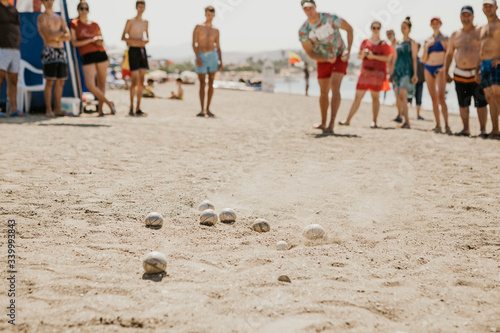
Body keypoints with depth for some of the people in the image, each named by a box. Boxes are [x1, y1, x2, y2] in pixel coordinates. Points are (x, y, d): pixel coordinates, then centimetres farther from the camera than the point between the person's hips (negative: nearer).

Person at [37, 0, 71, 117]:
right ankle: (48, 110, -8)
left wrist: (56, 36, -8)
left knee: (60, 82, 4)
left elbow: (68, 37, 8)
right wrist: (62, 33, -1)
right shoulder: (42, 17, 1)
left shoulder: (60, 18, 19)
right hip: (49, 50, -6)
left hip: (61, 51, 6)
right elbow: (49, 34, -14)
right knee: (50, 81, -10)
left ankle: (57, 110, 8)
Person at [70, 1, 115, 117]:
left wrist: (100, 42, -3)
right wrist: (91, 40, -11)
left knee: (101, 83, 4)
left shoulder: (94, 25, 12)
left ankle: (100, 108, 16)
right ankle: (108, 103, -1)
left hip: (100, 54, 2)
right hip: (87, 56, -2)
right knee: (90, 85, -16)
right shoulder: (74, 24, 5)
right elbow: (74, 42, -4)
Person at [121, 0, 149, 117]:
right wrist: (135, 41, -18)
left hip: (142, 50, 6)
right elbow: (123, 37, -4)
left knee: (141, 81, 3)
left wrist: (145, 41, -3)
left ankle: (138, 108, 7)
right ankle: (131, 108, -7)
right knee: (135, 80, -12)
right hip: (133, 50, -6)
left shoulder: (146, 23, 15)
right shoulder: (130, 21, -2)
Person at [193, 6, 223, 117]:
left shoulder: (216, 31, 12)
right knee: (202, 84, -7)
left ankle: (208, 109, 7)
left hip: (213, 56, 3)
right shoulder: (198, 27, 3)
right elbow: (194, 44, -3)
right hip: (201, 57, -3)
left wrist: (221, 62, 3)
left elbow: (218, 47, 14)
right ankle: (202, 110, -10)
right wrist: (197, 58, -16)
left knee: (211, 83, 2)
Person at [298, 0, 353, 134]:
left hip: (340, 56, -3)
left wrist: (348, 50, -15)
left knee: (335, 87, -20)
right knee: (324, 92, 11)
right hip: (323, 60, 3)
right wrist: (328, 59, -26)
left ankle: (331, 124, -25)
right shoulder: (303, 31, -16)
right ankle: (323, 123, 30)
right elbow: (310, 53, -11)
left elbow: (349, 28, -7)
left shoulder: (330, 19, -22)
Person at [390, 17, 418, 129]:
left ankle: (407, 121, -23)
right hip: (398, 70, 7)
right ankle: (405, 121, 11)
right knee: (400, 97, 5)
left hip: (407, 71, -7)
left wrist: (415, 74, -11)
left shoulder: (411, 42, 0)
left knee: (403, 94, -21)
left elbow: (414, 58, -4)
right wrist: (391, 71, 16)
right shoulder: (399, 42, 17)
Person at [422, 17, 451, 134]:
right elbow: (423, 60, 12)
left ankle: (446, 125, -20)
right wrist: (426, 48, -2)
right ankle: (438, 124, 8)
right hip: (428, 69, 5)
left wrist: (444, 68, -15)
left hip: (440, 69, -5)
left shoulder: (444, 39, 2)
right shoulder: (428, 41, 15)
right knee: (434, 98, 5)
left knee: (441, 97, -18)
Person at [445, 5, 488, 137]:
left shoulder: (480, 31, 2)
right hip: (460, 75, 4)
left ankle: (483, 129, 0)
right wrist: (446, 72, 11)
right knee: (463, 104, 7)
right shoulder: (455, 35, 13)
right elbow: (449, 54, 19)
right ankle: (466, 129, 16)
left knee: (481, 103, -5)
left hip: (477, 73, -4)